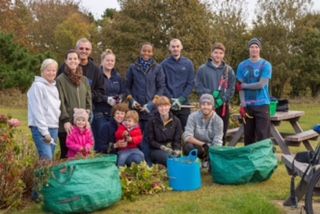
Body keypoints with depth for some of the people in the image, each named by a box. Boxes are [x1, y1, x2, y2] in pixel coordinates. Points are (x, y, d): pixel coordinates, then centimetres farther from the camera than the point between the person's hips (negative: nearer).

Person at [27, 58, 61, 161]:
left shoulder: (54, 87, 16)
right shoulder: (38, 86, -7)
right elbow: (37, 111, -13)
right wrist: (44, 131, -16)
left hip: (54, 127, 8)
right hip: (41, 128, -8)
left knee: (51, 158, 9)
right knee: (46, 158, -15)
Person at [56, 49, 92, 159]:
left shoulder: (84, 80, 13)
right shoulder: (61, 80, -2)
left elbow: (88, 101, 12)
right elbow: (60, 102, -8)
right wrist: (65, 120, -16)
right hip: (67, 124, -4)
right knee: (66, 154, 0)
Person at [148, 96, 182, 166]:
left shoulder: (176, 121, 5)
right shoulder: (152, 121, 1)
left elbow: (177, 140, 2)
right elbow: (151, 141, 0)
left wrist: (177, 150, -18)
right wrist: (162, 147, -16)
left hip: (172, 148, 2)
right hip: (157, 150, -2)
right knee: (169, 157, -34)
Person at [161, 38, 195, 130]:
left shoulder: (188, 64, 5)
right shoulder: (164, 64, 4)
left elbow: (191, 84, 2)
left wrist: (181, 99, -10)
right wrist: (171, 100, -10)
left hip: (184, 104, 1)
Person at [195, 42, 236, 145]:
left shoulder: (228, 70, 8)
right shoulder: (203, 69, 4)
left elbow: (231, 88, 3)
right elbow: (198, 86, -2)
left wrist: (223, 99, -13)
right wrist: (210, 93, -15)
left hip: (223, 106, 1)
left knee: (222, 133, 6)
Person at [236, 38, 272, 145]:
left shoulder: (266, 65, -1)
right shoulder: (242, 65, 7)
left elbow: (261, 85, -11)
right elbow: (241, 86, 1)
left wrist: (243, 85, -4)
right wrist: (242, 104, -7)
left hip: (262, 104, -2)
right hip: (247, 105, 3)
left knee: (262, 135, -3)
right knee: (248, 135, 9)